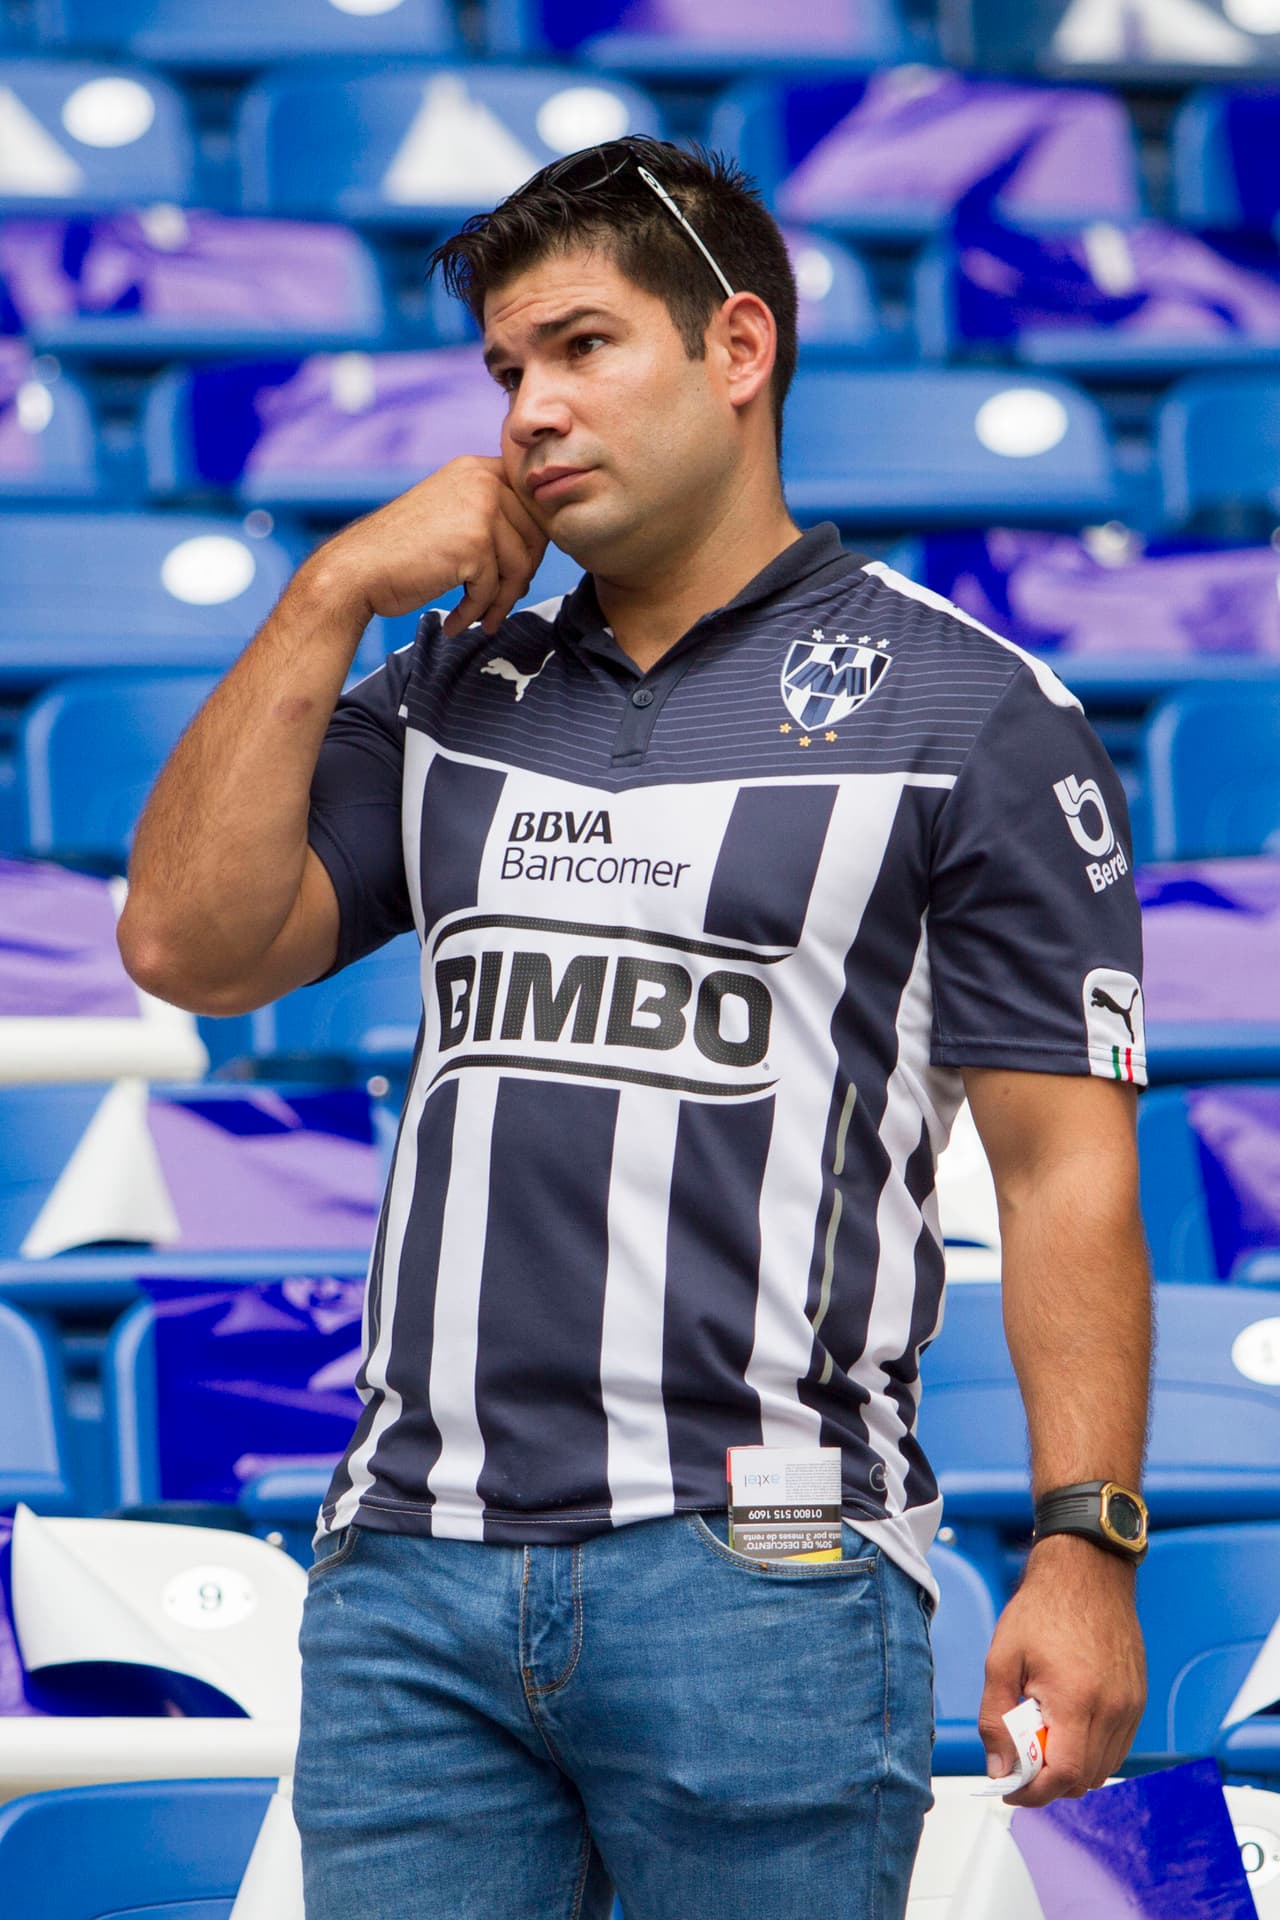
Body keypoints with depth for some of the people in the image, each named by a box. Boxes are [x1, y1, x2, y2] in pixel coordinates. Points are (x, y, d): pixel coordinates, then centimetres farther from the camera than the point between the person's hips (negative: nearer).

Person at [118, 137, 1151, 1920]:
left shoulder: (967, 711, 2)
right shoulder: (448, 693, 17)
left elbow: (1065, 1161, -2)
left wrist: (1084, 1553, -10)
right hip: (412, 1571, 4)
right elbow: (189, 943, 6)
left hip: (758, 1576, -4)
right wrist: (331, 597, 3)